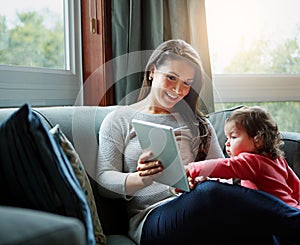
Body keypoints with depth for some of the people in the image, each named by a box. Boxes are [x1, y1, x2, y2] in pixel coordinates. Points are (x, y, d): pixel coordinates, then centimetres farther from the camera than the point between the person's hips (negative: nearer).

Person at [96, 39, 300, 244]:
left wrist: (203, 178, -9)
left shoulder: (196, 123, 23)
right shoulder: (118, 120, 13)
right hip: (150, 218, -3)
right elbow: (105, 181, 3)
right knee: (211, 192, -38)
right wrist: (140, 179, -19)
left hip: (203, 211, 4)